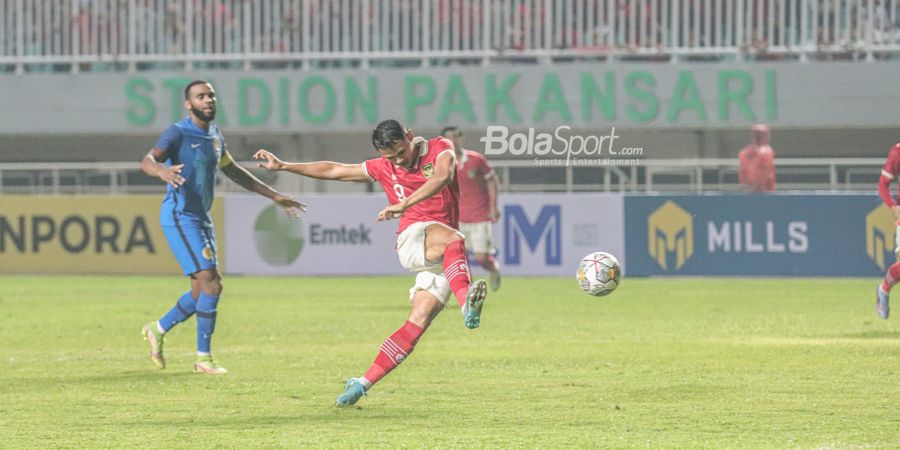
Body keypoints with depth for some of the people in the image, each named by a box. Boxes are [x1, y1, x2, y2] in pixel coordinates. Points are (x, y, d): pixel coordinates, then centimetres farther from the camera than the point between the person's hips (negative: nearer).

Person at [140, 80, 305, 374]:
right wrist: (162, 170, -52)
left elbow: (234, 172, 28)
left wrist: (275, 196, 28)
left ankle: (157, 330, 31)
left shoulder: (215, 137, 14)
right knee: (211, 283, -15)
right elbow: (148, 160, -27)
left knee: (202, 291, 11)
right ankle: (203, 359, -8)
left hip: (201, 218, 9)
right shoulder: (179, 133, -12)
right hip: (180, 217, -9)